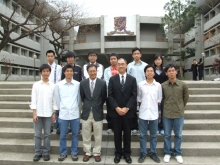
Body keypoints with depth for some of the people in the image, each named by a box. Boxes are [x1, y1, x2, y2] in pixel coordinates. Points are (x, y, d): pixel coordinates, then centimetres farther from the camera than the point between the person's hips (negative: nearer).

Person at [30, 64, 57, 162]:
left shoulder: (53, 86, 1)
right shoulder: (36, 85, 0)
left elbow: (54, 100, 4)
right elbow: (33, 100, -1)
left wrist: (54, 113, 1)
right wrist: (34, 113, -6)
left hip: (48, 113, 0)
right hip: (38, 113, 0)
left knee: (47, 134, 8)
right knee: (37, 134, 7)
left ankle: (46, 152, 19)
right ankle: (38, 153, 19)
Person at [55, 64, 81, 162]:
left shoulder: (78, 84, -2)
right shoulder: (58, 85, -2)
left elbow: (79, 98, 8)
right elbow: (57, 99, 6)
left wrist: (75, 107, 10)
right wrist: (62, 108, 8)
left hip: (75, 114, 0)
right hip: (63, 114, 0)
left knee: (75, 135, 10)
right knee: (63, 135, 10)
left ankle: (74, 153, 25)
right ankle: (63, 153, 26)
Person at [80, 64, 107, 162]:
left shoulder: (102, 83, -5)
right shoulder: (83, 83, 0)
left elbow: (104, 97, 3)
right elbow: (82, 97, 11)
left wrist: (98, 106, 9)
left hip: (97, 113, -1)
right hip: (86, 112, 2)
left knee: (98, 136, 9)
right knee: (86, 135, 11)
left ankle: (97, 153, 24)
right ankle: (87, 152, 26)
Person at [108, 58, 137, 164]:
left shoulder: (132, 79, 3)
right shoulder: (112, 79, 4)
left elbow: (134, 96, -3)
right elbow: (110, 95, -2)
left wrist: (127, 108, -14)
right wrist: (117, 108, -13)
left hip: (128, 111, 0)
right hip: (115, 111, 0)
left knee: (127, 133, 10)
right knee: (117, 134, 8)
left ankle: (127, 153, 24)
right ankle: (118, 153, 22)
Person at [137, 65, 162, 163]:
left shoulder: (158, 85, 0)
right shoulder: (140, 84, -1)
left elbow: (159, 99, 8)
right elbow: (138, 98, 7)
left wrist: (153, 106, 2)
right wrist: (143, 106, 2)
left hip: (154, 113, 1)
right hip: (143, 113, 0)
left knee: (153, 135, 11)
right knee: (142, 135, 7)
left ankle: (153, 153, 25)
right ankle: (143, 153, 20)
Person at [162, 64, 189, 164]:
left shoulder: (183, 85, -6)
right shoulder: (163, 85, -7)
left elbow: (186, 98, 8)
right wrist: (168, 107, 10)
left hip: (179, 114, 0)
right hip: (167, 114, 0)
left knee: (178, 135, 13)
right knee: (167, 135, 11)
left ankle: (178, 153, 29)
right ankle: (167, 153, 27)